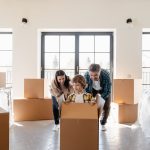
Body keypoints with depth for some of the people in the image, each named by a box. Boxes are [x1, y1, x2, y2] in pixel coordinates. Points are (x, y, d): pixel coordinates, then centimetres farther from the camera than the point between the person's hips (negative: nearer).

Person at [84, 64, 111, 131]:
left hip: (104, 89, -1)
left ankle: (103, 123, 19)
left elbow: (107, 91, -34)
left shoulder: (106, 75, -42)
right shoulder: (86, 75, -37)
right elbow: (86, 89, -23)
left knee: (106, 106, -3)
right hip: (93, 89, 1)